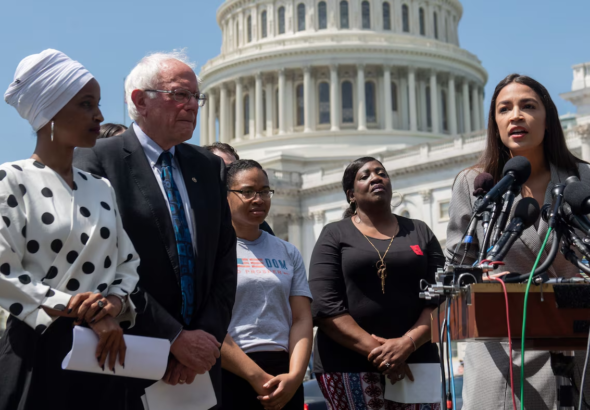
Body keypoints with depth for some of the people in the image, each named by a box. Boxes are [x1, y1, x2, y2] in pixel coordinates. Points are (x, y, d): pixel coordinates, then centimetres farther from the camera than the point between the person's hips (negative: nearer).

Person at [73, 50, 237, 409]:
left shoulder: (210, 167, 11)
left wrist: (207, 338, -6)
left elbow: (225, 263, 7)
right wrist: (176, 339, -15)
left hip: (200, 362, 5)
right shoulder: (97, 162, -7)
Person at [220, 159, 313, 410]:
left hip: (282, 377, 4)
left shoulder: (288, 253, 13)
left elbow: (302, 319, 6)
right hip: (229, 376, -4)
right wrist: (257, 377, -15)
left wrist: (295, 376, -10)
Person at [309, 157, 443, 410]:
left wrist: (407, 343, -12)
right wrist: (376, 351, -14)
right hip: (347, 364, -2)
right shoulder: (334, 235, 7)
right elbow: (325, 307, -5)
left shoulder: (420, 232, 15)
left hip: (415, 361, 2)